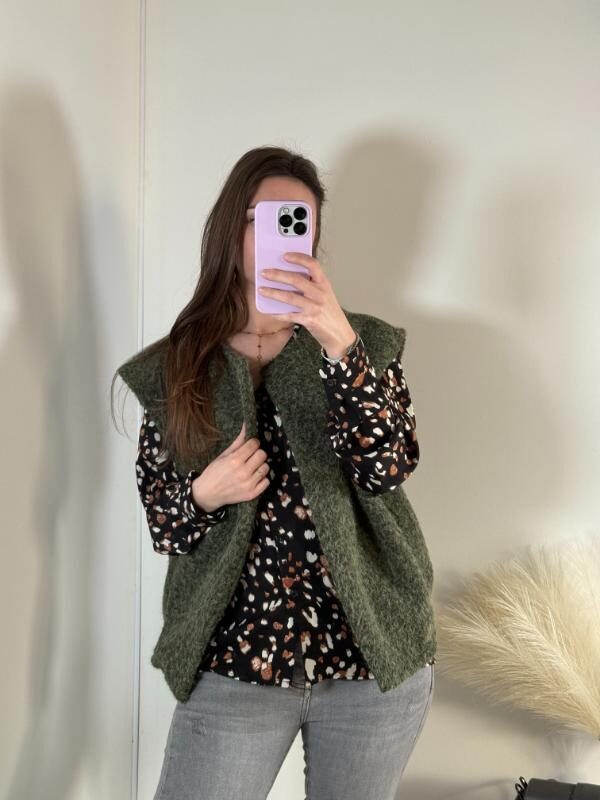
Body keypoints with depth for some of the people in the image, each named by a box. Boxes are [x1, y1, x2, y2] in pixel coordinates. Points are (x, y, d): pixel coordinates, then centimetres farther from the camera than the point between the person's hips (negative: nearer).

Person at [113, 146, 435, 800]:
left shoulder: (363, 345, 0)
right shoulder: (177, 368, 1)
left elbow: (387, 470, -16)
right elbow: (163, 529, 4)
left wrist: (339, 341, -25)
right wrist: (204, 495, -17)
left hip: (373, 653, 0)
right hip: (236, 663, 0)